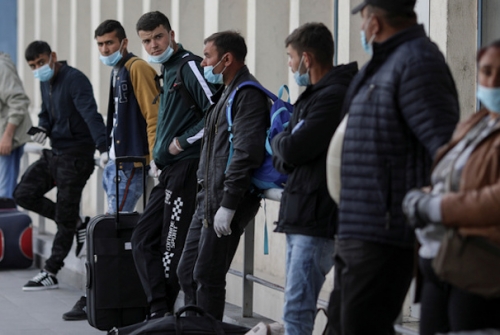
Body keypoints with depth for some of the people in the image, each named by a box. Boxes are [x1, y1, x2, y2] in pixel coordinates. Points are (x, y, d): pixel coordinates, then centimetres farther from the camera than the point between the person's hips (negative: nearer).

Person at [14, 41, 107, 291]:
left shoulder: (74, 80, -17)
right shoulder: (45, 83, 10)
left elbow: (90, 115, -28)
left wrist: (102, 147, -41)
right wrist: (43, 128, -2)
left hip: (76, 156, -9)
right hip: (54, 153, 9)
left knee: (64, 218, -2)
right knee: (24, 194, 4)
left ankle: (50, 274, 6)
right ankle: (75, 222, 15)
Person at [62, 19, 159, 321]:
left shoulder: (137, 68, -12)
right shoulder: (118, 71, 16)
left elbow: (153, 115, -18)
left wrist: (155, 158, -22)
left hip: (131, 163, -10)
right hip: (116, 161, 10)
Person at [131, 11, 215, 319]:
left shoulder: (190, 67, -10)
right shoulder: (168, 71, 19)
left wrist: (183, 141, -15)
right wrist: (160, 154, 15)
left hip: (186, 167, -10)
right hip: (169, 171, 10)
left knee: (172, 247, -6)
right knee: (144, 239, 8)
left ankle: (163, 313, -1)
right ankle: (159, 309, 8)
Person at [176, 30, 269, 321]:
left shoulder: (248, 95, -14)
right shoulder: (226, 93, 20)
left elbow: (245, 153, -22)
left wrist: (227, 204, -23)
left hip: (228, 201, -11)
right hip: (210, 199, 11)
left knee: (207, 275, -6)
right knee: (188, 272, 13)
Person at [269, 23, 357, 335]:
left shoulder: (335, 97, -14)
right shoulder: (314, 95, 18)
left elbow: (293, 149, -19)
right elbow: (284, 162, 18)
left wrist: (279, 141, 3)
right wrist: (284, 144, -4)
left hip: (318, 219, -11)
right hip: (301, 217, 11)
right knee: (298, 308, 14)